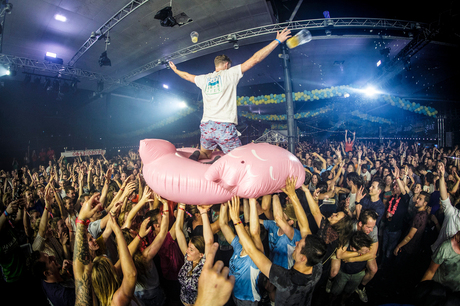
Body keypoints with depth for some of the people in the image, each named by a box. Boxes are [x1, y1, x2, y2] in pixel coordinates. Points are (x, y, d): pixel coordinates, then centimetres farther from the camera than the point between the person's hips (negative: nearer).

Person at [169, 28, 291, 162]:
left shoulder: (204, 79, 14)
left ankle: (196, 156, -8)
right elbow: (255, 59, 2)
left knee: (205, 154, 26)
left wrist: (175, 70, 55)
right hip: (225, 126, -4)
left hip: (206, 126, 5)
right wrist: (277, 41, 7)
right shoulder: (230, 73, 3)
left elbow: (187, 76, 34)